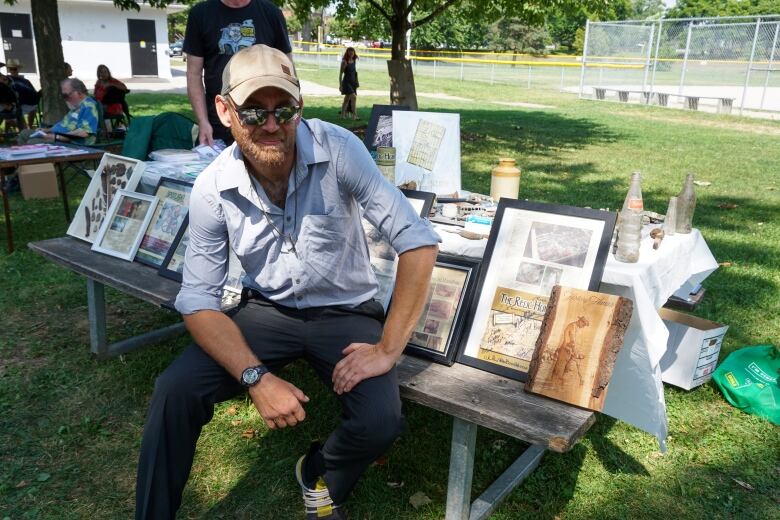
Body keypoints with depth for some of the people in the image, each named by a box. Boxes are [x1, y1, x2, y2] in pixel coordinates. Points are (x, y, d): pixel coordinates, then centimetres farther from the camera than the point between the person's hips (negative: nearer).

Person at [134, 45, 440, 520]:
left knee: (380, 422, -24)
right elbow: (199, 299, -12)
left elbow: (418, 240, -24)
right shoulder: (213, 189, -14)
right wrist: (257, 376, -28)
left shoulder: (338, 149, -22)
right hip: (268, 310, 2)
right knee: (176, 389, -19)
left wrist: (389, 349, -25)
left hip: (346, 311, -1)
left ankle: (321, 476, 13)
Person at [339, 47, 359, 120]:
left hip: (353, 82, 7)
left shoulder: (354, 61, 9)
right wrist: (340, 85, -12)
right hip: (346, 82, -7)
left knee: (347, 99, 12)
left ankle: (343, 115, 21)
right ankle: (354, 115, -19)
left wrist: (356, 82, 16)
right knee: (353, 97, -19)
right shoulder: (344, 62, -10)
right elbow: (340, 74, -9)